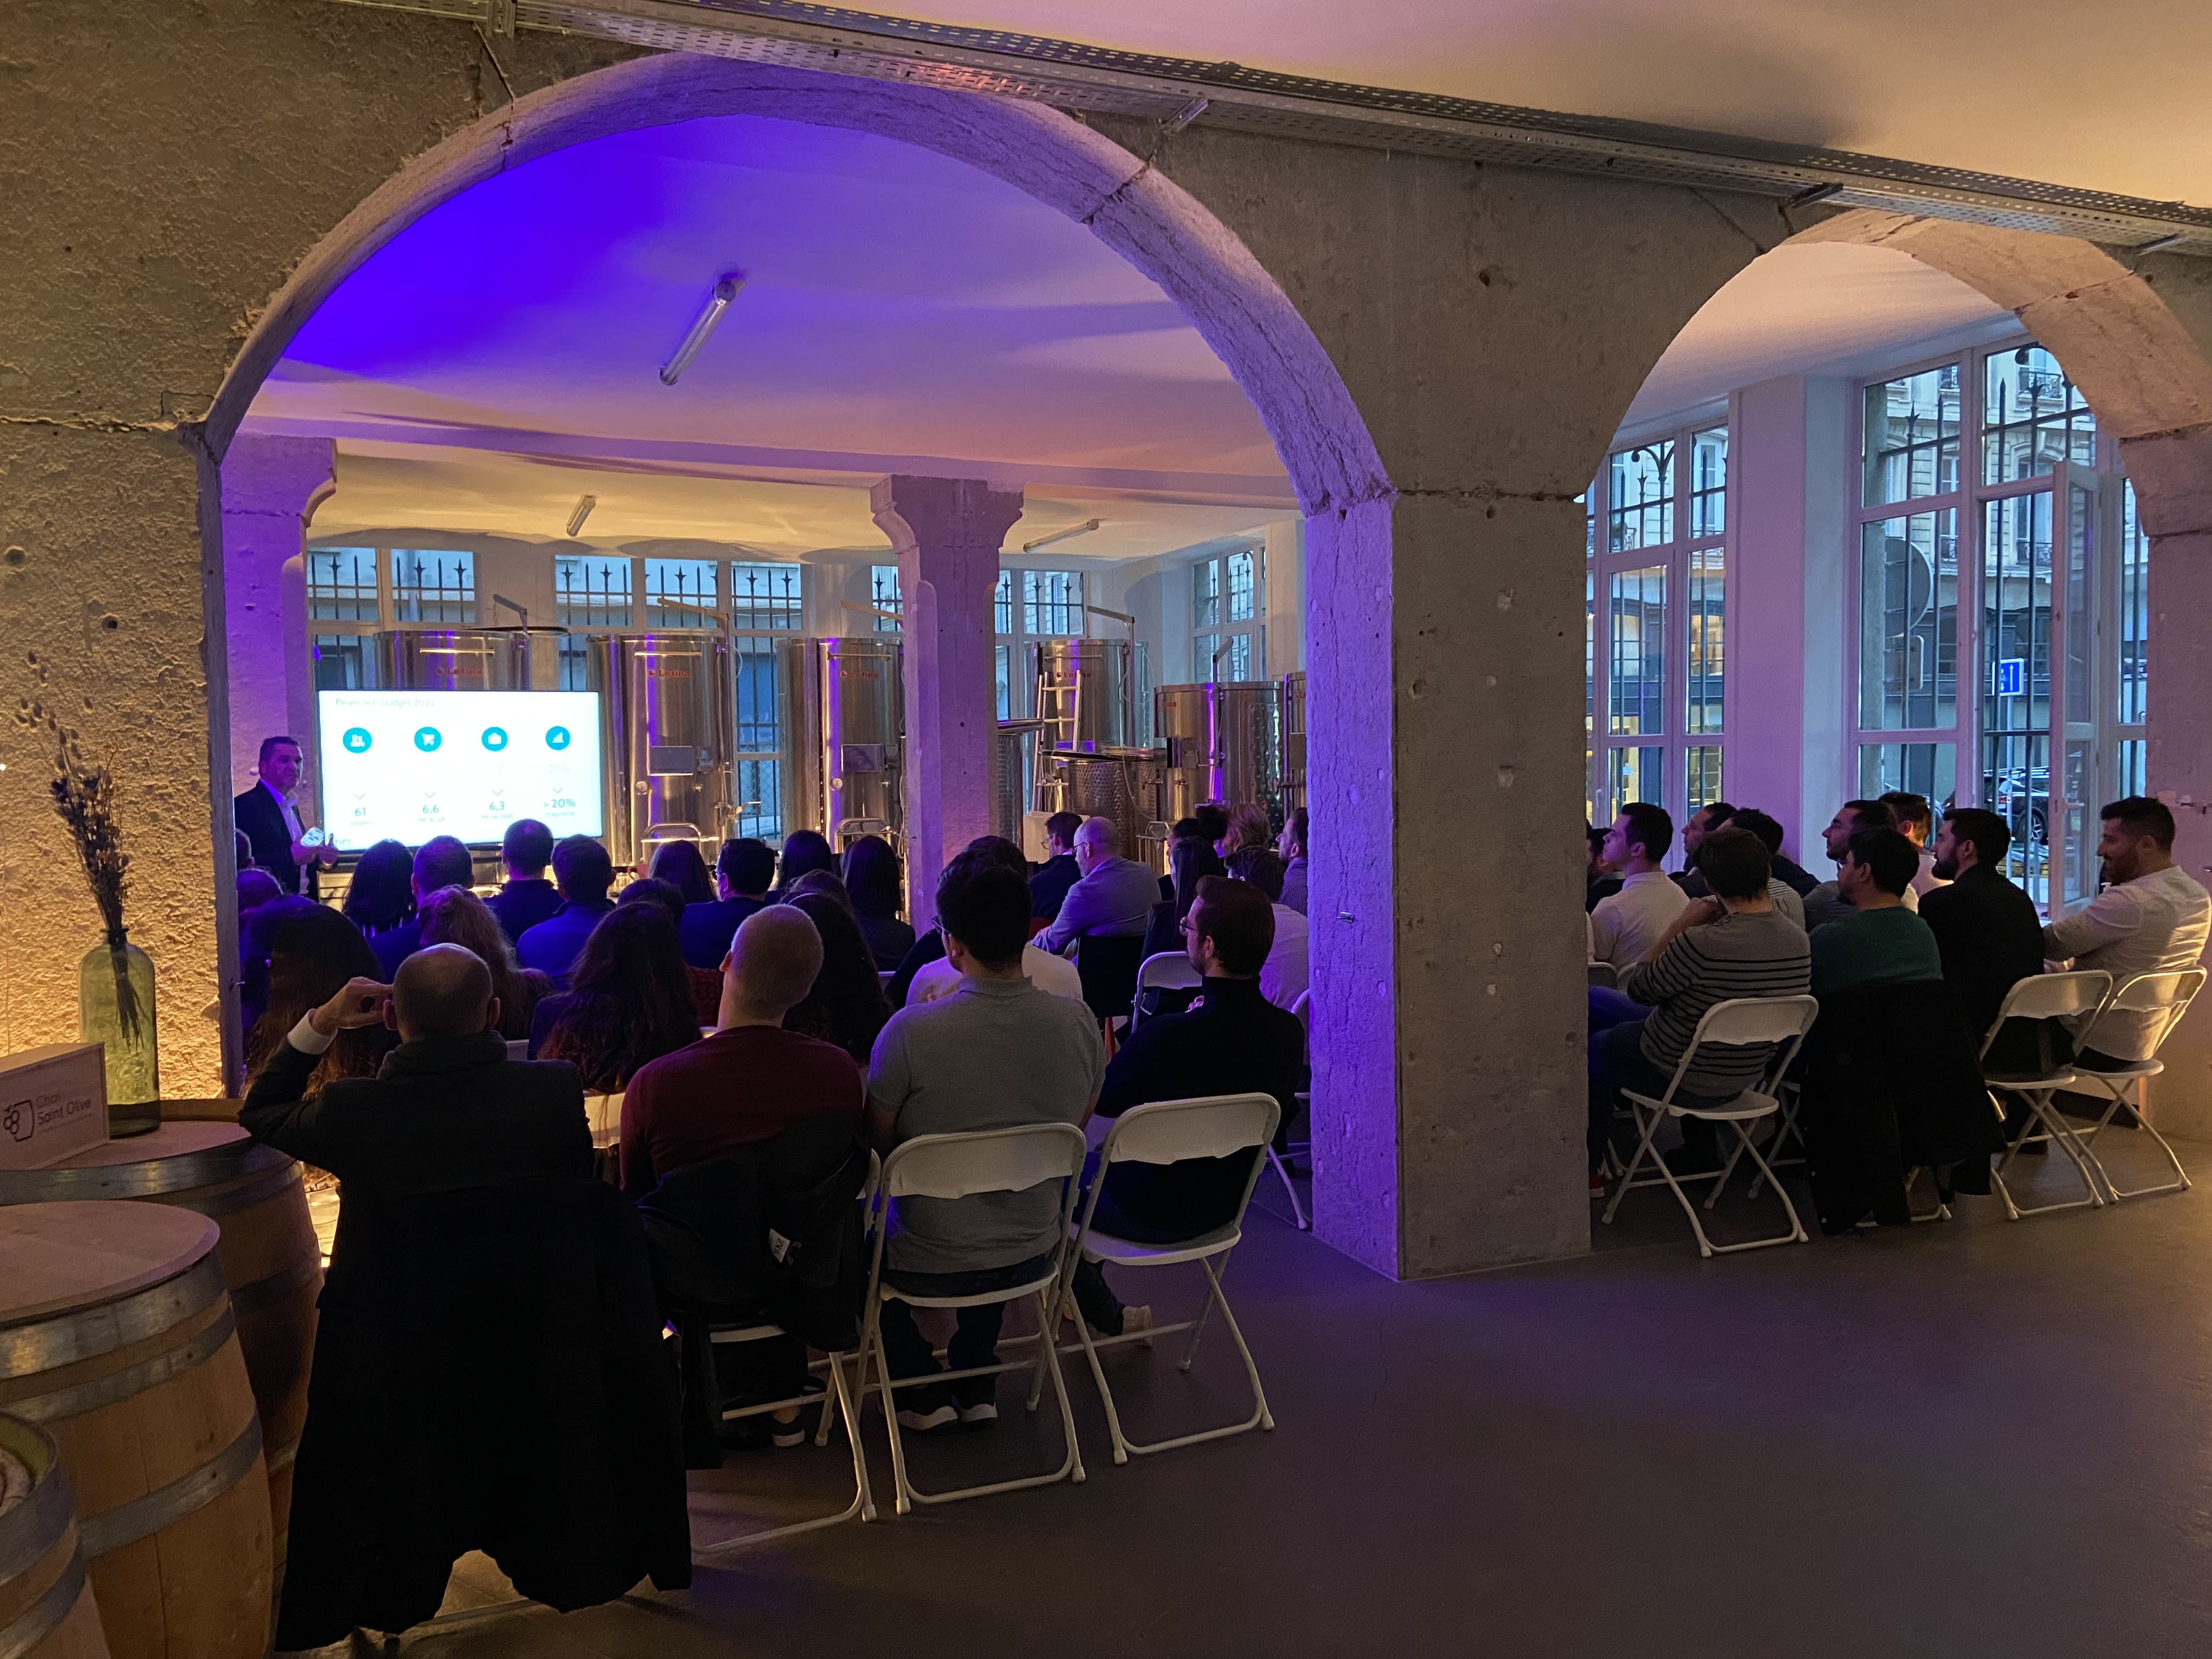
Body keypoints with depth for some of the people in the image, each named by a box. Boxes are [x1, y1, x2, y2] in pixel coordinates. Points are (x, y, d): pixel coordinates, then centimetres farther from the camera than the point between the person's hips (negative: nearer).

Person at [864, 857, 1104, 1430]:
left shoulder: (911, 1031, -26)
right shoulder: (1078, 1022, -14)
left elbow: (876, 1142, -9)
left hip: (932, 1267, -4)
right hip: (1034, 1257, 4)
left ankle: (922, 1389, 31)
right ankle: (976, 1382, 42)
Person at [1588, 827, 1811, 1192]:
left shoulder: (1700, 943, -35)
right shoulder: (1799, 940, -12)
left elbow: (1637, 989, -18)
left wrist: (1679, 925, -14)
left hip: (1674, 1078, -6)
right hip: (1744, 1080, 7)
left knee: (1596, 1047, 21)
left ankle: (1590, 1169, 29)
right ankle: (1701, 1157, 42)